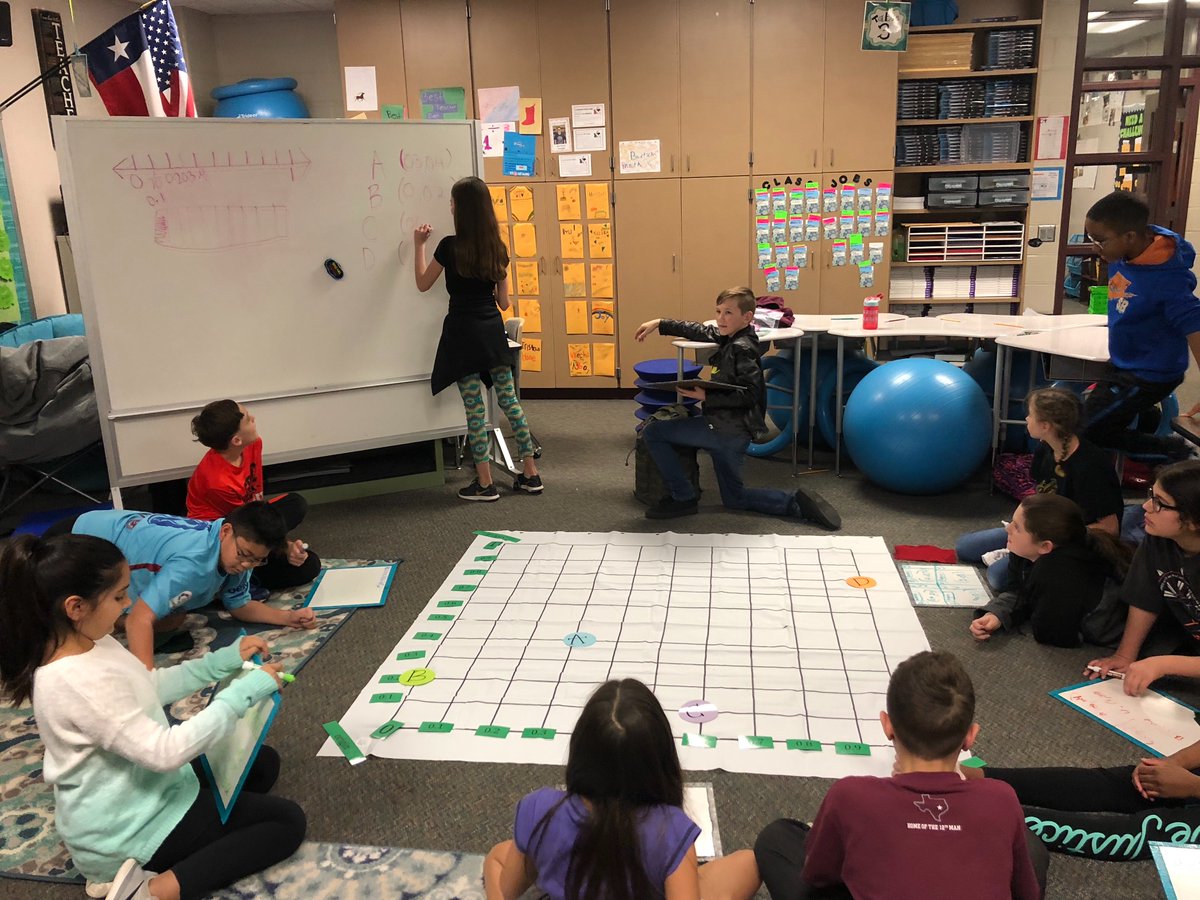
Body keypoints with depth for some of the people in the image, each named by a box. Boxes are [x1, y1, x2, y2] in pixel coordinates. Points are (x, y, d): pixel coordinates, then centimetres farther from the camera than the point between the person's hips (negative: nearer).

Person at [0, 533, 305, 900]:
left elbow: (152, 685, 10)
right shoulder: (81, 682, -34)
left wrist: (226, 659, 0)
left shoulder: (88, 643, -4)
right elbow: (167, 752, -33)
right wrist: (246, 690, -28)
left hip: (140, 788, 9)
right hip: (127, 829, -9)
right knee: (287, 822, -5)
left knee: (263, 762, 19)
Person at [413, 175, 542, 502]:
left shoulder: (450, 246, -10)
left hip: (463, 331, -5)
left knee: (475, 408, 0)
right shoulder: (497, 248, 4)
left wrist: (419, 246, 15)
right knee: (509, 401, 10)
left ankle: (485, 483, 6)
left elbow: (423, 284, 4)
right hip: (492, 331, 5)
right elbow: (504, 302, 9)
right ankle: (531, 474, 15)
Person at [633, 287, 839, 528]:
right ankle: (798, 504, 8)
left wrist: (706, 397, -26)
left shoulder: (742, 348, -15)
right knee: (734, 498, 21)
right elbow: (698, 330, 24)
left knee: (652, 432, -3)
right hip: (732, 430, 10)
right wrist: (660, 324, 21)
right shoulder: (728, 338, 10)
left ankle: (683, 498, 0)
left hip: (726, 429, -10)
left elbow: (750, 395, -22)